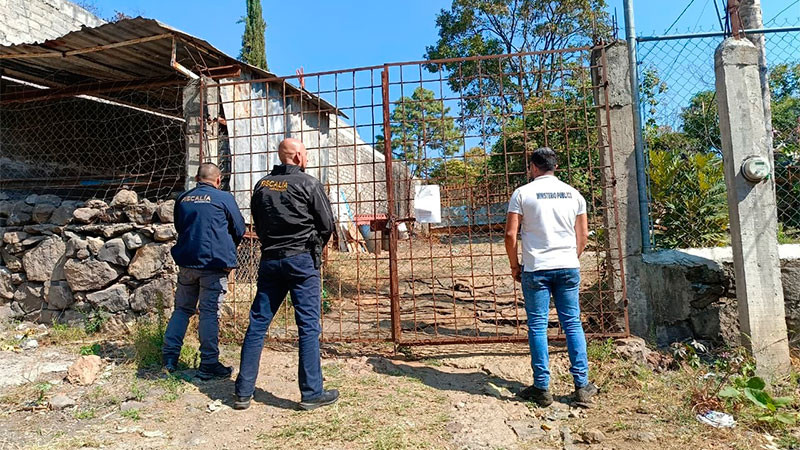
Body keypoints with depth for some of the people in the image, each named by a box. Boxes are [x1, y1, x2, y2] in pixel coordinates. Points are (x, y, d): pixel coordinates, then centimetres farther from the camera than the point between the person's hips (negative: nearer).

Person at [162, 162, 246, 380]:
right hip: (214, 263, -5)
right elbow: (239, 229, 2)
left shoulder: (182, 199, 9)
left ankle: (169, 357, 19)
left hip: (186, 262, 5)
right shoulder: (223, 198, -4)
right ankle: (209, 364, 6)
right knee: (210, 313, -1)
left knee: (182, 308, 16)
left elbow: (179, 226, 21)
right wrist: (229, 248, 21)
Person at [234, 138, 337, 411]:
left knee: (257, 324, 9)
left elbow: (257, 225, 16)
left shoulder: (262, 185, 9)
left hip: (269, 260, 5)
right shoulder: (308, 183, -5)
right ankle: (312, 393, 5)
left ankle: (243, 392, 16)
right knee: (308, 326, 0)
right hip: (302, 260, -5)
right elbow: (327, 224, -2)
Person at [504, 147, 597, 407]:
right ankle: (582, 386, 16)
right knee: (572, 324, 10)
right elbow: (583, 234, 10)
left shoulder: (523, 193, -3)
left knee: (537, 326, 4)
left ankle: (542, 388, 10)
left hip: (535, 269, -3)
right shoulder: (573, 193, 9)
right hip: (568, 268, 4)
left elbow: (510, 234, -7)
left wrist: (514, 266, 4)